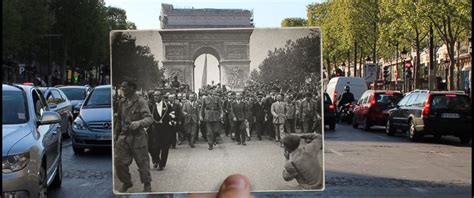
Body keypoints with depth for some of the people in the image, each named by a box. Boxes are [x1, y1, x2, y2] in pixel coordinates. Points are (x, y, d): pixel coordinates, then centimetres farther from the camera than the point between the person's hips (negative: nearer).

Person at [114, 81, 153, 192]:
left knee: (142, 162, 5)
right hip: (124, 136, 5)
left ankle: (147, 185, 25)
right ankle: (126, 183, 26)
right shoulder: (122, 102, 9)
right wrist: (115, 134, 18)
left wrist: (138, 123, -36)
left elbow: (149, 118, -19)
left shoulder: (140, 102, -9)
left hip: (137, 137, -5)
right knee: (119, 162, 3)